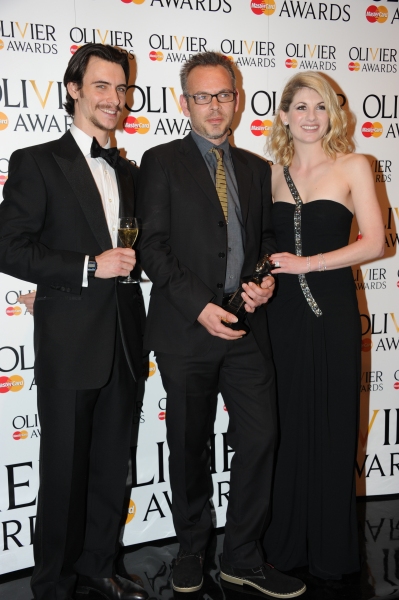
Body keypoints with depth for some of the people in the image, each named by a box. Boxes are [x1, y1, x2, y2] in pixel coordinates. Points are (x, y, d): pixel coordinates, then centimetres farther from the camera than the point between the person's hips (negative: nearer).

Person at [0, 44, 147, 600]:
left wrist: (132, 259, 5)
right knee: (64, 470, 7)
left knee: (112, 466, 15)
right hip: (69, 346, -5)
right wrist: (88, 267, -17)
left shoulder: (128, 172, 16)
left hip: (122, 345, 6)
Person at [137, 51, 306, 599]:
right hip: (187, 328, -3)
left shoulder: (255, 167, 15)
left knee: (260, 438, 3)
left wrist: (266, 279, -3)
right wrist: (200, 306, -16)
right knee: (189, 446, 10)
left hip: (245, 326, 4)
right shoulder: (161, 162, 1)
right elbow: (153, 247, -7)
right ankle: (192, 550, 32)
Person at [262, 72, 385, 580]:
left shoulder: (352, 166, 1)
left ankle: (331, 551, 24)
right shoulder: (274, 171, 11)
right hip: (282, 310, 3)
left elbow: (373, 242, -7)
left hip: (331, 309, -3)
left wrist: (306, 263, -12)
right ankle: (286, 543, 26)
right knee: (286, 426, 8)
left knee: (331, 427, 5)